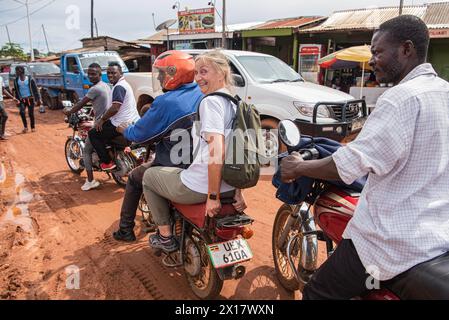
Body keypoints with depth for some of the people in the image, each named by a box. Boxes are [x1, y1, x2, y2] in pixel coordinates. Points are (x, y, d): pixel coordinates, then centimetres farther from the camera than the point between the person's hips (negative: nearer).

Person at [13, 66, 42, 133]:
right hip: (22, 100, 2)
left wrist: (38, 99, -5)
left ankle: (33, 127, 16)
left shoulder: (30, 79, -3)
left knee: (31, 113, 0)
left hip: (30, 99, -2)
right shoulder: (16, 81, 7)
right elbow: (16, 91, 16)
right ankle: (25, 127, -6)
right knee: (22, 112, -17)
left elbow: (35, 90, -1)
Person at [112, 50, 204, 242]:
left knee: (135, 178, 20)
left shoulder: (166, 102, -20)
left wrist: (123, 130, 11)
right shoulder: (201, 93, 0)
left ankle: (125, 230, 30)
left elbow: (140, 134, -10)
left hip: (180, 170, -7)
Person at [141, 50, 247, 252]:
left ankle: (165, 237, 22)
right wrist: (237, 191, 9)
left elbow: (216, 152, -28)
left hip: (199, 188, -8)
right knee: (178, 172, 38)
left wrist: (213, 197, -22)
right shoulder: (234, 102, 9)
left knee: (149, 175, 19)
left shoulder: (210, 101, -18)